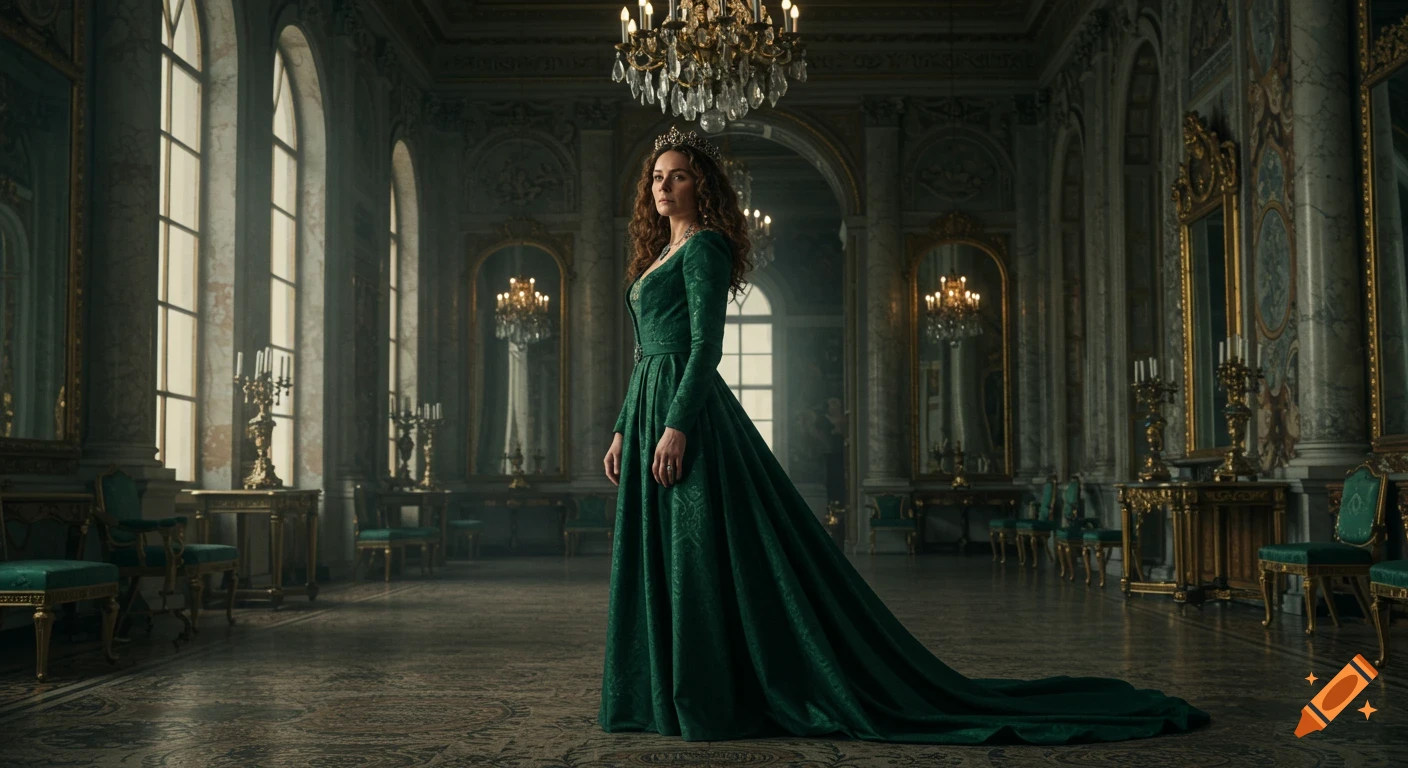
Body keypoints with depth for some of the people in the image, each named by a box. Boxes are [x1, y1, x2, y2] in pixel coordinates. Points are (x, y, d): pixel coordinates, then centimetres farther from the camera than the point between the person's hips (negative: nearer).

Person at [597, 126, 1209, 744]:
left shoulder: (704, 248, -7)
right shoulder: (658, 257, 21)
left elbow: (705, 345, -16)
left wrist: (677, 426, -23)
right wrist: (624, 430, 17)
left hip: (690, 410, -10)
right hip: (649, 407, 10)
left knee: (702, 560, -8)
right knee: (658, 560, 10)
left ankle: (713, 703, -3)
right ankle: (666, 695, 16)